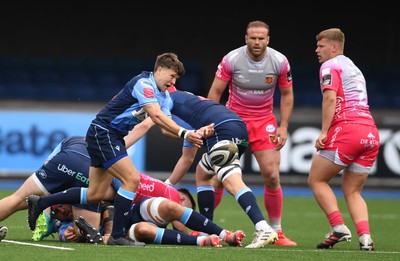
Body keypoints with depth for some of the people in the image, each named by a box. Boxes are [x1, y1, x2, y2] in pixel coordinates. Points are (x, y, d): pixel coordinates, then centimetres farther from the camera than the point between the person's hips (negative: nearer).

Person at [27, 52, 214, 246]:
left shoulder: (164, 96, 13)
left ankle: (41, 203, 21)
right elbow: (156, 116, -30)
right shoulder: (144, 83, -18)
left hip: (114, 138, 10)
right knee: (132, 179, -19)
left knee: (95, 195, 9)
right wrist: (184, 133, -34)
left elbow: (166, 125, 3)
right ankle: (116, 236, -14)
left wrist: (194, 134, -12)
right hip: (103, 133, -10)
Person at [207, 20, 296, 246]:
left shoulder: (280, 62, -8)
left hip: (264, 122, 1)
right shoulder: (231, 60, -13)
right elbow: (215, 92, -5)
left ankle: (276, 232, 4)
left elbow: (286, 94, 4)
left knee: (272, 176, -9)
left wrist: (283, 127, -3)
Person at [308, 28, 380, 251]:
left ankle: (339, 228, -9)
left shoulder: (330, 66, 3)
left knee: (317, 179, 5)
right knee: (352, 192, 12)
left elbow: (330, 98, -11)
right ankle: (365, 237, -9)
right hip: (371, 132, 7)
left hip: (347, 129, -7)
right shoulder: (353, 67, 27)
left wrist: (324, 132, -14)